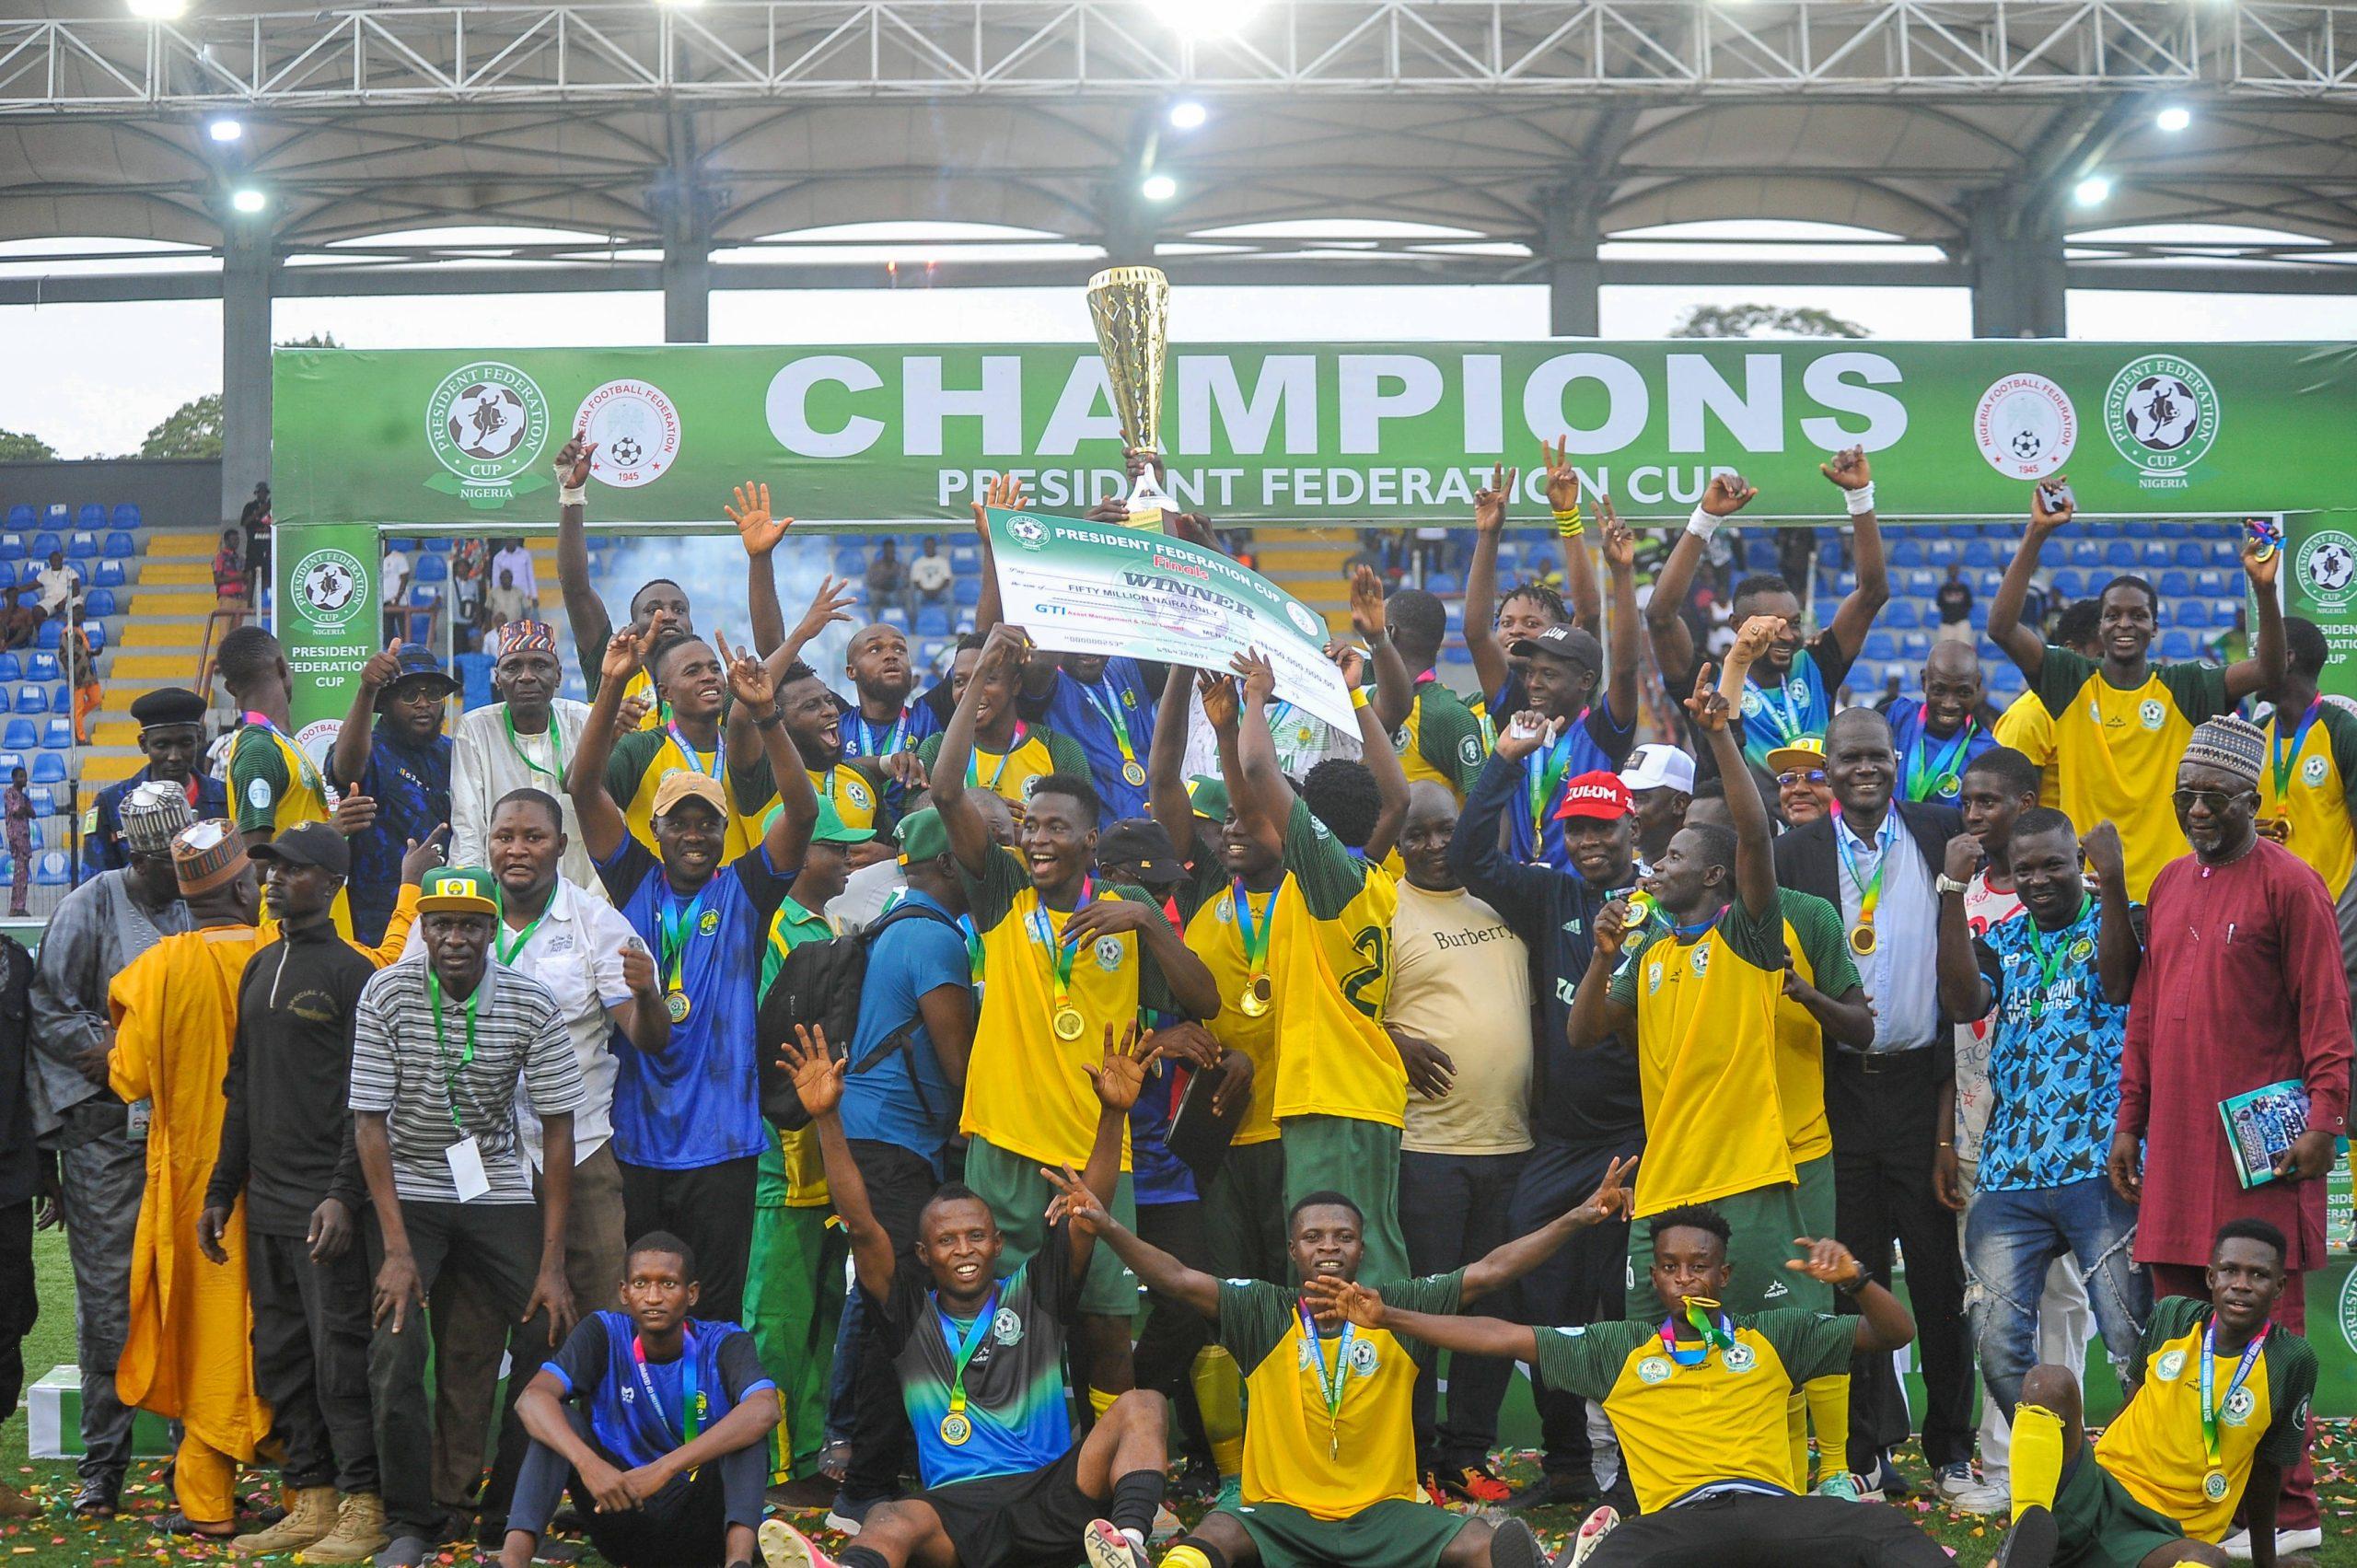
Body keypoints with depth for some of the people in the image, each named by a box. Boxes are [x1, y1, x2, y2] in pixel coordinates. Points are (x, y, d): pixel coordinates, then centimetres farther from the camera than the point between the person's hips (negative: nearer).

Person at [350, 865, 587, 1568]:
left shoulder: (531, 1003, -9)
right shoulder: (386, 994, -12)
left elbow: (557, 1128, -6)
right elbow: (370, 1122, -10)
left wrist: (552, 1262, -10)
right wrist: (396, 1249, -17)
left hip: (497, 1187, 1)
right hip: (406, 1190, -1)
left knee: (550, 1335, -11)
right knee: (395, 1351, -17)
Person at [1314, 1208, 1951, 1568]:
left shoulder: (1773, 1334, 22)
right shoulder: (1620, 1347, 24)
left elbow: (1893, 1335, 21)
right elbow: (1503, 1337, 22)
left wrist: (1854, 1280, -1)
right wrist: (1386, 1315, 18)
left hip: (1772, 1507, 1)